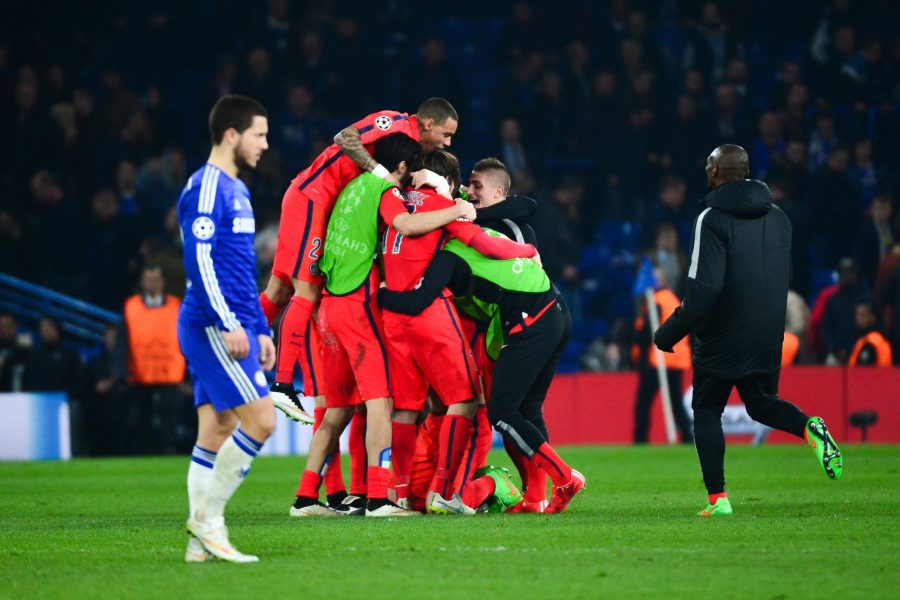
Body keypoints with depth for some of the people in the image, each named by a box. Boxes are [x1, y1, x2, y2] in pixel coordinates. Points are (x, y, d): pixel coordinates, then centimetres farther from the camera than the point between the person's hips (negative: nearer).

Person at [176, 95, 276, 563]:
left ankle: (201, 541, 4)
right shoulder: (207, 187, -11)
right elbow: (199, 259, -19)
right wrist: (229, 324, -22)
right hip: (213, 328, -10)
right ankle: (206, 515, -8)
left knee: (217, 433, 5)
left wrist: (260, 329, 24)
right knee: (260, 418, -14)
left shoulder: (236, 190, 20)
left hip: (234, 330, 10)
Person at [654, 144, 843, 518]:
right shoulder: (778, 217, 8)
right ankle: (809, 429, -11)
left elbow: (705, 287, -20)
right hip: (768, 341, 5)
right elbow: (785, 277, 14)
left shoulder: (712, 218, -13)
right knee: (762, 404, 21)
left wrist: (670, 332, -13)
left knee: (706, 410, 9)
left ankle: (718, 498, 1)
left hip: (721, 340, -5)